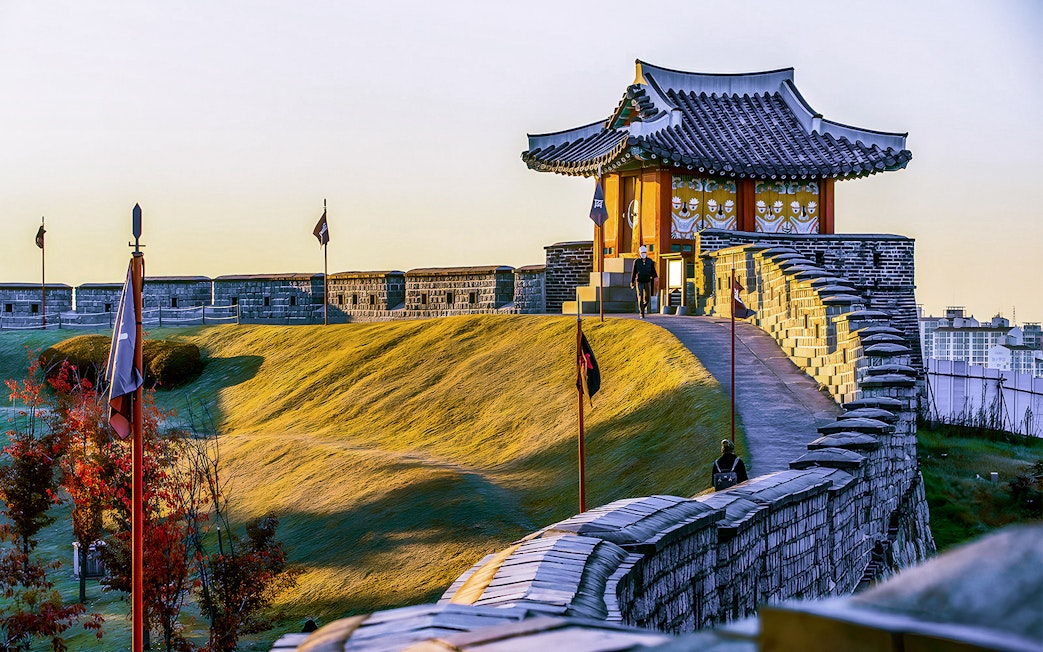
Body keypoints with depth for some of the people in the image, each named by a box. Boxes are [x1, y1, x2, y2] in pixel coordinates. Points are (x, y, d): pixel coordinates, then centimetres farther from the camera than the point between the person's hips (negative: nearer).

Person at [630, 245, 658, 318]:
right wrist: (632, 282, 10)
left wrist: (655, 277, -15)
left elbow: (653, 271, 4)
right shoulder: (636, 261, -1)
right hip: (639, 282, -2)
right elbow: (633, 272, 6)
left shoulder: (650, 261, 3)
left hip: (647, 282, 2)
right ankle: (642, 314, -7)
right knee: (640, 298, -10)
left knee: (648, 298, 2)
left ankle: (645, 305, 37)